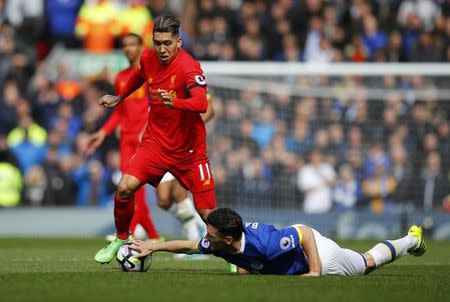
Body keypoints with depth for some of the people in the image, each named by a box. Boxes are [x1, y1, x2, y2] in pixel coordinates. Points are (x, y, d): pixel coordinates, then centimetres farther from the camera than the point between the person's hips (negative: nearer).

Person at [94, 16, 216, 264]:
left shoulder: (189, 67, -23)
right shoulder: (148, 58, -4)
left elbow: (201, 103, -40)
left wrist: (173, 102, -56)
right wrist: (119, 98, 28)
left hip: (188, 150, -4)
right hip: (155, 141, 4)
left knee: (207, 213, -5)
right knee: (125, 188, -17)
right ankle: (121, 240, 8)